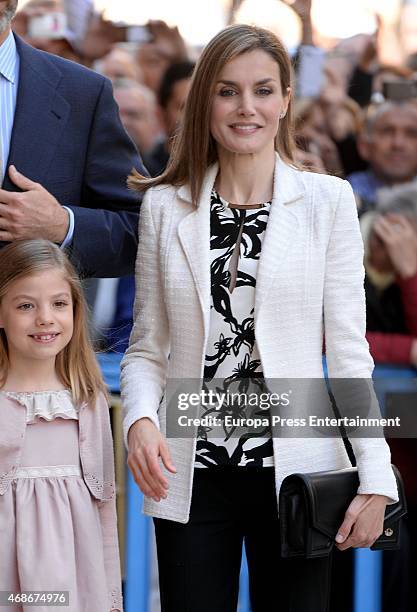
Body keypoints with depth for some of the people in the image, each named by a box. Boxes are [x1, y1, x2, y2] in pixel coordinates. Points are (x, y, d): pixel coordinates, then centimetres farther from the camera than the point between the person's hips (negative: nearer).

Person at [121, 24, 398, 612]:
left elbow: (347, 347, 0)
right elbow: (146, 347, 8)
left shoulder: (327, 200, 1)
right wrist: (141, 419, -13)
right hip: (191, 474, 1)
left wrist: (374, 475, -8)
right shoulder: (165, 207, 6)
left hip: (296, 472, -1)